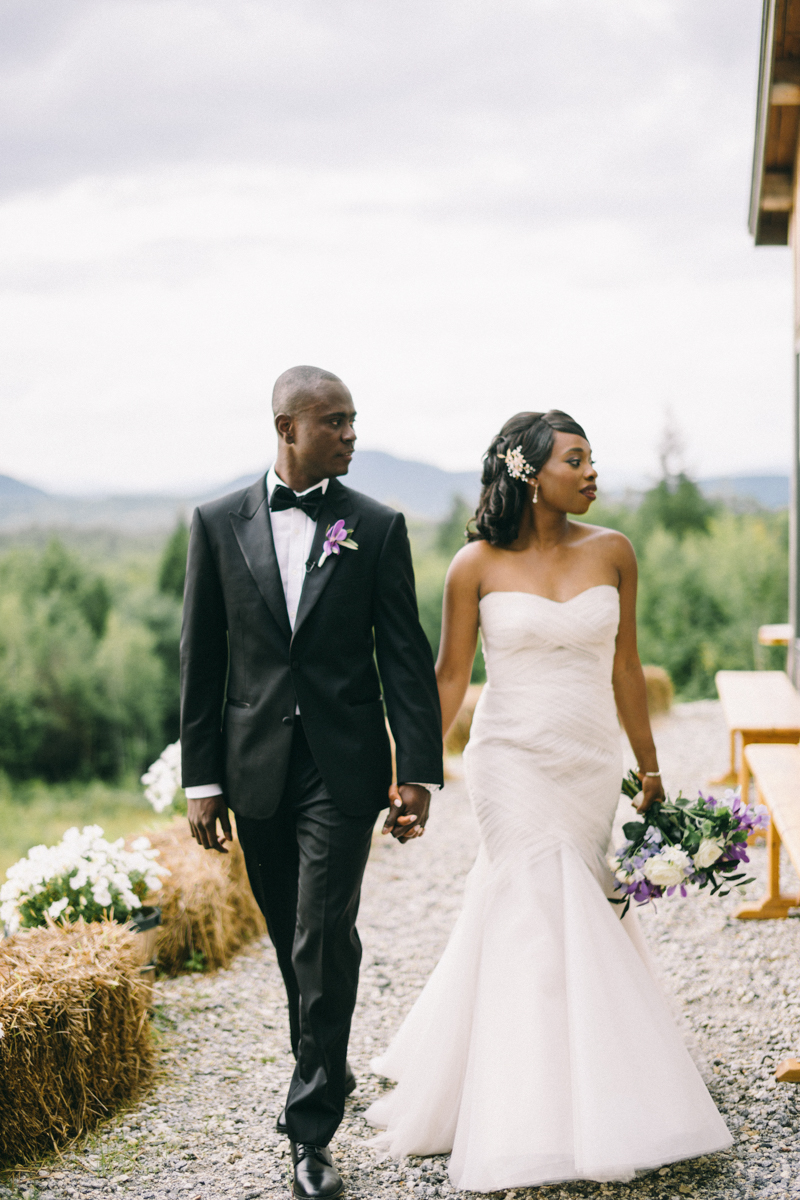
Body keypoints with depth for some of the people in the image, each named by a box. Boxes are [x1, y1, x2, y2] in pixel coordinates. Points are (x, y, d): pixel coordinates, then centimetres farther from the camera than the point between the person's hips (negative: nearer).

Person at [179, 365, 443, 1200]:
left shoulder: (377, 528, 0)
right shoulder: (220, 523, 2)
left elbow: (406, 657, -2)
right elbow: (200, 659, 4)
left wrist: (418, 772, -9)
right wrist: (201, 778, 1)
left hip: (343, 768, -2)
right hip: (255, 769, 2)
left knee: (324, 940, -8)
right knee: (292, 941, 14)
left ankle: (312, 1128, 1)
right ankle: (324, 1073, 36)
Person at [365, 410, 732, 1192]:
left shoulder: (611, 553, 3)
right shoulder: (477, 565, -6)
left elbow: (624, 667, 9)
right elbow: (449, 675, -1)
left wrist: (649, 768, 13)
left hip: (591, 767, 3)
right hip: (514, 762, -3)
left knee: (517, 919, 10)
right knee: (545, 924, -5)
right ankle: (548, 1125, 5)